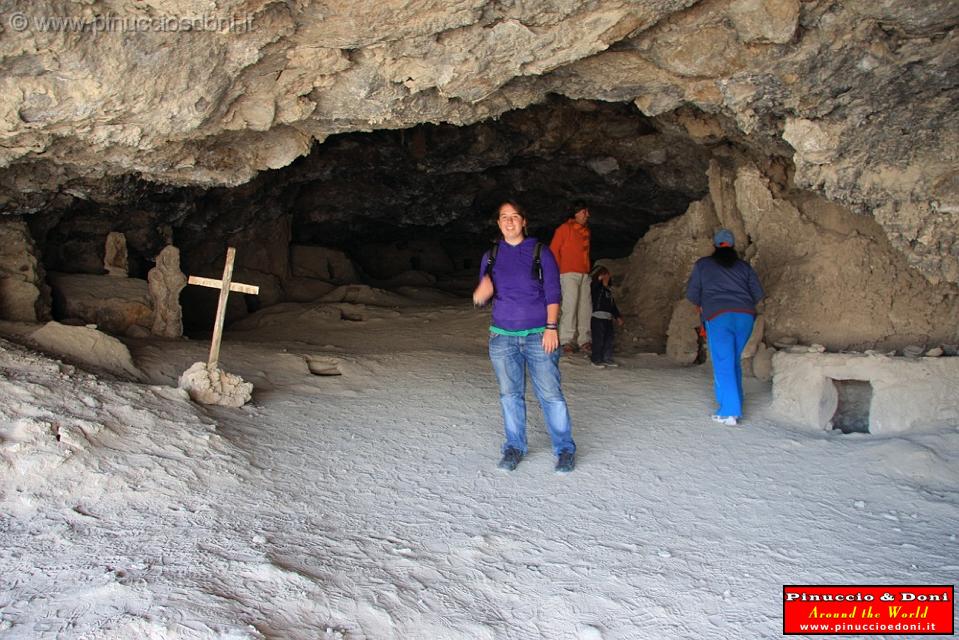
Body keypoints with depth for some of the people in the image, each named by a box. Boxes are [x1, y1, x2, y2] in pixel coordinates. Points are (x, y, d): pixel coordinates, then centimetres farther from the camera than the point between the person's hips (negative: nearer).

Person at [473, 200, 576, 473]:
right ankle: (514, 447, 19)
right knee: (510, 394, 7)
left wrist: (551, 328, -10)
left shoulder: (540, 251, 2)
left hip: (538, 335, -3)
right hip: (503, 336, 3)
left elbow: (552, 293, -1)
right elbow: (482, 296, 10)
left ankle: (565, 449, 7)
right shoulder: (491, 256, 9)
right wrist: (481, 293, -14)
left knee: (550, 394, -5)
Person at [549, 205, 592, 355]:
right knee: (570, 305, -12)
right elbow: (553, 250, -4)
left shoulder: (586, 231, 20)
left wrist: (588, 270, 14)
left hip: (584, 274, 7)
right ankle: (567, 341, -10)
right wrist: (557, 271, -9)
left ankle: (585, 340, 8)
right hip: (569, 273, -7)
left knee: (586, 307, 3)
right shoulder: (564, 229, 0)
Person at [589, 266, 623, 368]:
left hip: (608, 318, 8)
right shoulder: (595, 287, 1)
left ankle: (607, 359, 17)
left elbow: (613, 305, 27)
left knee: (608, 340, 9)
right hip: (597, 318, -7)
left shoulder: (609, 290, 21)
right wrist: (598, 279, -42)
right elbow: (594, 285, -25)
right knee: (598, 340, -7)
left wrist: (618, 316, 25)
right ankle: (596, 360, 0)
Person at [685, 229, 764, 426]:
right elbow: (758, 293, 11)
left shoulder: (702, 264, 8)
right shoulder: (744, 266, 15)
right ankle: (735, 404, 22)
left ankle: (729, 412, -9)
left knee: (723, 364, -3)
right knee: (734, 362, 17)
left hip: (718, 316, -3)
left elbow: (691, 294, 7)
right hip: (745, 316, 4)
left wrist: (702, 305, 27)